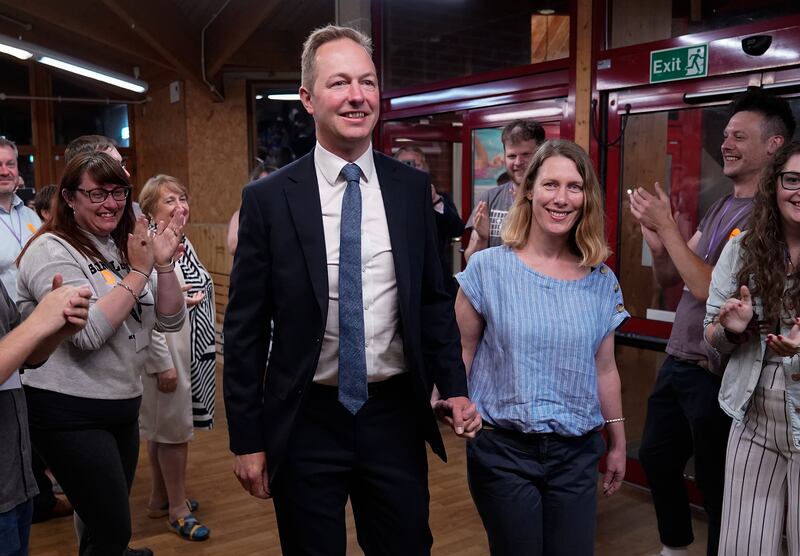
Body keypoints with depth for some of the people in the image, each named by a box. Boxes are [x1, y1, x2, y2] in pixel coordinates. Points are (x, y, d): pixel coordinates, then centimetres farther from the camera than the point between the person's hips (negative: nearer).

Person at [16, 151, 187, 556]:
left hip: (122, 406, 7)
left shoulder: (125, 247, 9)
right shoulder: (52, 251, -12)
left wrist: (164, 265, -11)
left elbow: (170, 321, 4)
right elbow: (87, 332, -24)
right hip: (70, 414, -7)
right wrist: (138, 271, -20)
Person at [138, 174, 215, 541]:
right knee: (174, 429, 3)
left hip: (195, 352, 8)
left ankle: (160, 498, 32)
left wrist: (209, 348, 15)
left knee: (164, 427, 18)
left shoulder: (185, 245, 9)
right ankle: (177, 508, 17)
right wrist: (161, 364, -21)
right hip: (168, 353, -8)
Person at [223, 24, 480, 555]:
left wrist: (454, 386, 0)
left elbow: (434, 298, 9)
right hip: (306, 422, -1)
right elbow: (245, 327, -4)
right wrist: (246, 438, -3)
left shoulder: (413, 188, 0)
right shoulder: (268, 198, -7)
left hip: (395, 416, 2)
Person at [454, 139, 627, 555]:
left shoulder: (602, 282, 2)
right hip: (502, 448, -2)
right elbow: (461, 353, -2)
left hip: (577, 454, 3)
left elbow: (604, 370, 10)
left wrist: (618, 444, 15)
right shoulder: (489, 267, -7)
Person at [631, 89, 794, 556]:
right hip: (677, 362, 9)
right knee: (656, 458, 22)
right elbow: (669, 279, 11)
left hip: (716, 373, -9)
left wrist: (668, 225, -19)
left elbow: (709, 287, -24)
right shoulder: (721, 207, 11)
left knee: (717, 486, 7)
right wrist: (656, 237, -6)